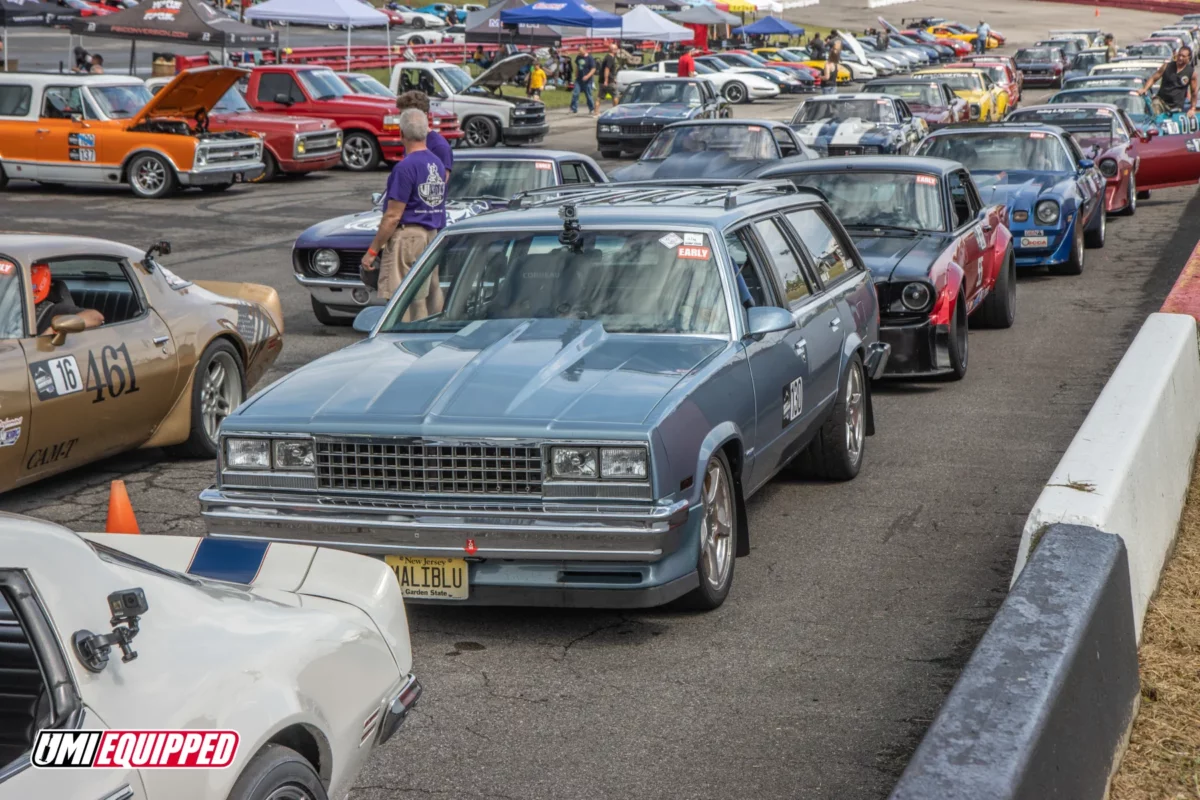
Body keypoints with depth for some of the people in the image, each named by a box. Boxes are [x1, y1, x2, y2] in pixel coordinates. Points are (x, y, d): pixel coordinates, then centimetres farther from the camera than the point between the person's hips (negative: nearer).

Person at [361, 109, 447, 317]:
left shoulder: (406, 167, -15)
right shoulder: (438, 164, 11)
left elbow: (393, 216, -17)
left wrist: (372, 250, -12)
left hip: (408, 237, -9)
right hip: (433, 237, 9)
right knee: (431, 298, 13)